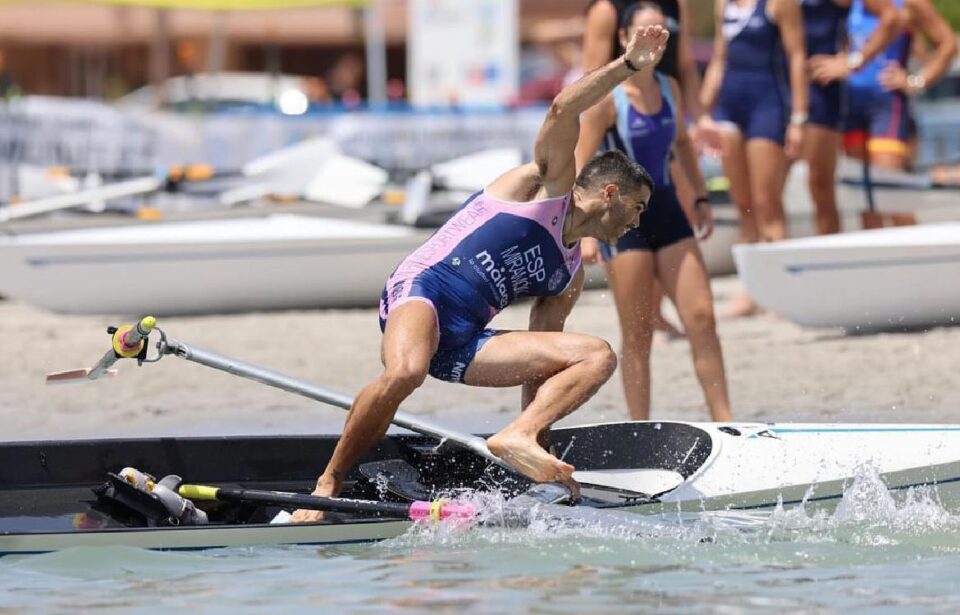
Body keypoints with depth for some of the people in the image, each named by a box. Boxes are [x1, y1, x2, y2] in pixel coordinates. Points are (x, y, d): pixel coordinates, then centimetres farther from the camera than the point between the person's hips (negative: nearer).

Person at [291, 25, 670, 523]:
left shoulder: (569, 277, 25)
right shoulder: (547, 183, 8)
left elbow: (541, 360, 24)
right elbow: (564, 108, -9)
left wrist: (535, 438, 17)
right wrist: (630, 65, -10)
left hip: (464, 345, 7)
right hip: (420, 292, -7)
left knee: (598, 356, -7)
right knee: (403, 373, -41)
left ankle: (518, 439, -27)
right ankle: (329, 482, -22)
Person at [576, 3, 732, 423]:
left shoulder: (669, 89, 6)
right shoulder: (607, 97, -12)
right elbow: (580, 165, -13)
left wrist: (701, 198, 19)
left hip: (667, 210, 6)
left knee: (701, 318, 0)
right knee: (637, 333, -2)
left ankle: (724, 423, 4)